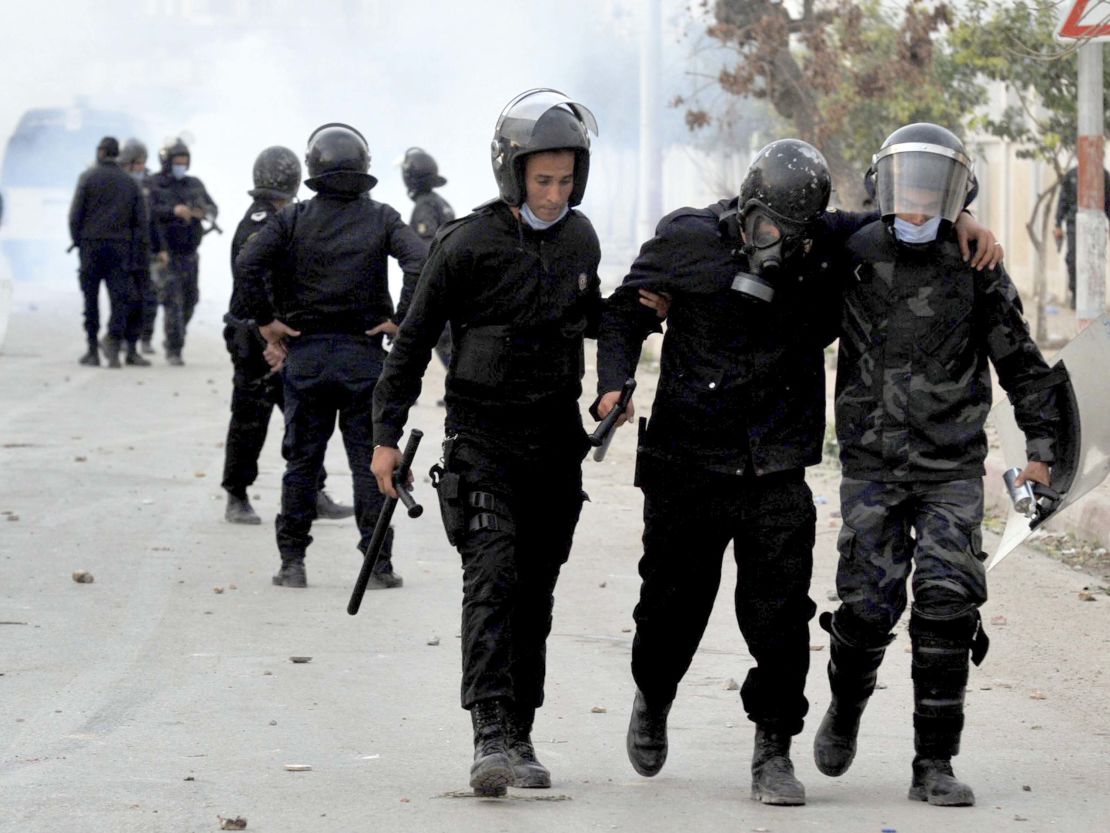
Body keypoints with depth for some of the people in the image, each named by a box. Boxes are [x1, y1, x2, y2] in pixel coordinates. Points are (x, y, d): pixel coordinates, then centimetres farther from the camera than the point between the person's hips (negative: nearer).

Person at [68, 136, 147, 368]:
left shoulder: (88, 177, -2)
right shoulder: (130, 183, 7)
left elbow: (76, 213, -6)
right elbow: (141, 220, 3)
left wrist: (77, 240, 5)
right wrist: (139, 251, 5)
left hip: (91, 245, -1)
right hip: (120, 247, 1)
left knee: (91, 299, 8)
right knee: (120, 297, -1)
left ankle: (93, 351, 11)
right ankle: (114, 337, -26)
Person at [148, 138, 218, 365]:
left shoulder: (195, 185, 11)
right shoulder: (155, 186, -4)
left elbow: (213, 209, 7)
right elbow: (150, 211, -19)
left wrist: (203, 212, -16)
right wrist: (174, 210, -33)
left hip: (190, 254, 5)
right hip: (166, 254, -5)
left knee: (189, 300, 11)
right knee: (173, 303, -11)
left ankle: (172, 342, 30)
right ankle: (173, 350, -9)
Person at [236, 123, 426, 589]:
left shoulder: (293, 219, 0)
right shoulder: (381, 220, 0)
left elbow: (247, 264, -12)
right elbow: (422, 264, -14)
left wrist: (266, 322, -4)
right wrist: (402, 320, -5)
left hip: (304, 353, 0)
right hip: (364, 356, 0)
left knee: (301, 463, 7)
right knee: (370, 462, 5)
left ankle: (292, 563, 7)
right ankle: (378, 564, 4)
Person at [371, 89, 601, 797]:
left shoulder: (579, 240, 7)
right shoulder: (468, 245, -10)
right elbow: (415, 340, -4)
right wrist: (386, 435, -5)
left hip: (556, 438, 5)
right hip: (483, 438, -5)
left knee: (536, 591, 8)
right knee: (492, 578, -18)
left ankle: (519, 737, 16)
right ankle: (492, 738, -25)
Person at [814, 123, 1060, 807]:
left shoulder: (977, 269, 1)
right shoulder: (855, 257, 2)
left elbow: (1021, 362, 8)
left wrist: (1041, 446, 4)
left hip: (953, 470, 0)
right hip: (872, 466, 0)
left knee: (947, 609, -10)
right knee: (868, 607, -4)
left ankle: (935, 764, -3)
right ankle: (845, 711, 27)